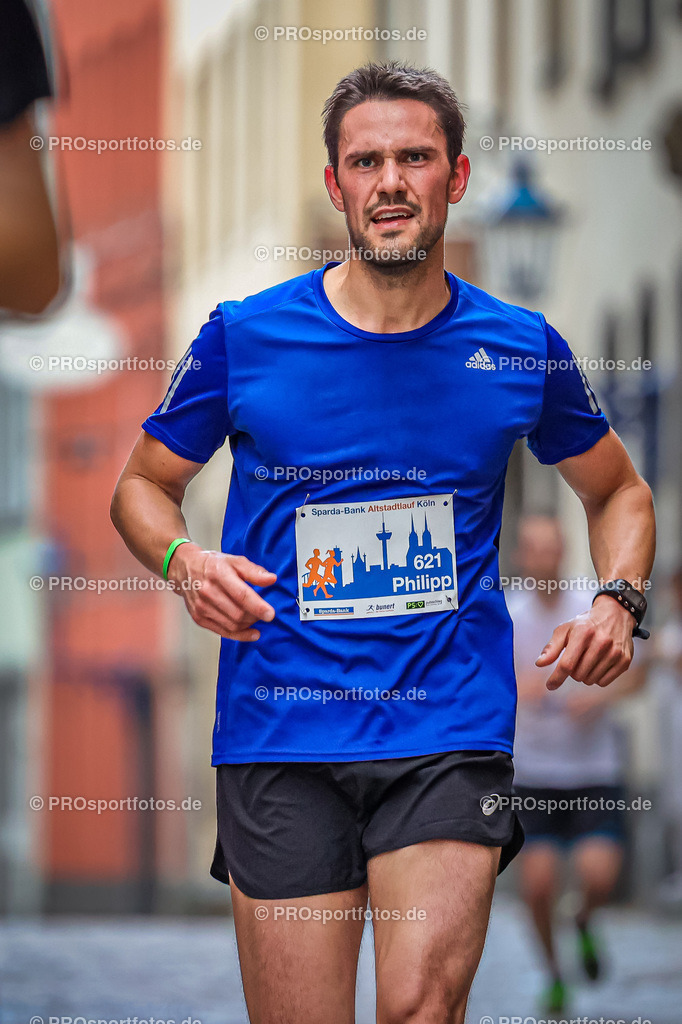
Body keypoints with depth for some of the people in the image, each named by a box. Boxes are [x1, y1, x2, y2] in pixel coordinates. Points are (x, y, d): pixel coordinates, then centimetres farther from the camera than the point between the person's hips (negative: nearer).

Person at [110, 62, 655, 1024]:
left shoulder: (522, 348, 6)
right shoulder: (244, 336, 3)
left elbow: (619, 491, 22)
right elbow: (143, 485, 15)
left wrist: (615, 603, 3)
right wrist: (183, 561, -7)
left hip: (451, 733, 0)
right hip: (280, 736, 0)